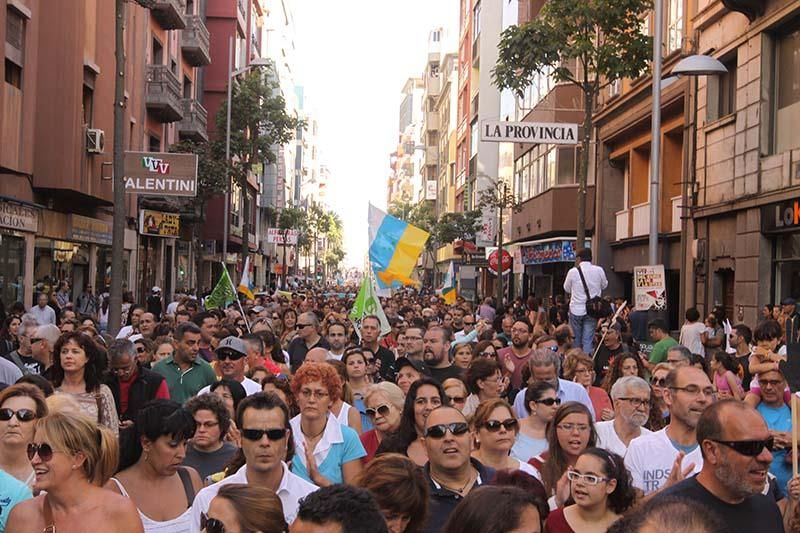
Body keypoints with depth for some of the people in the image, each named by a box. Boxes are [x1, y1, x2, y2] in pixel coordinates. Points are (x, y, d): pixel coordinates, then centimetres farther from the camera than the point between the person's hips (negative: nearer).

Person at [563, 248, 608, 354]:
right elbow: (604, 286, 12)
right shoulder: (599, 270, -4)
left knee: (577, 340, 13)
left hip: (576, 310, -1)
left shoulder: (573, 271, -8)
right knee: (588, 340, 1)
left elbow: (567, 289, 8)